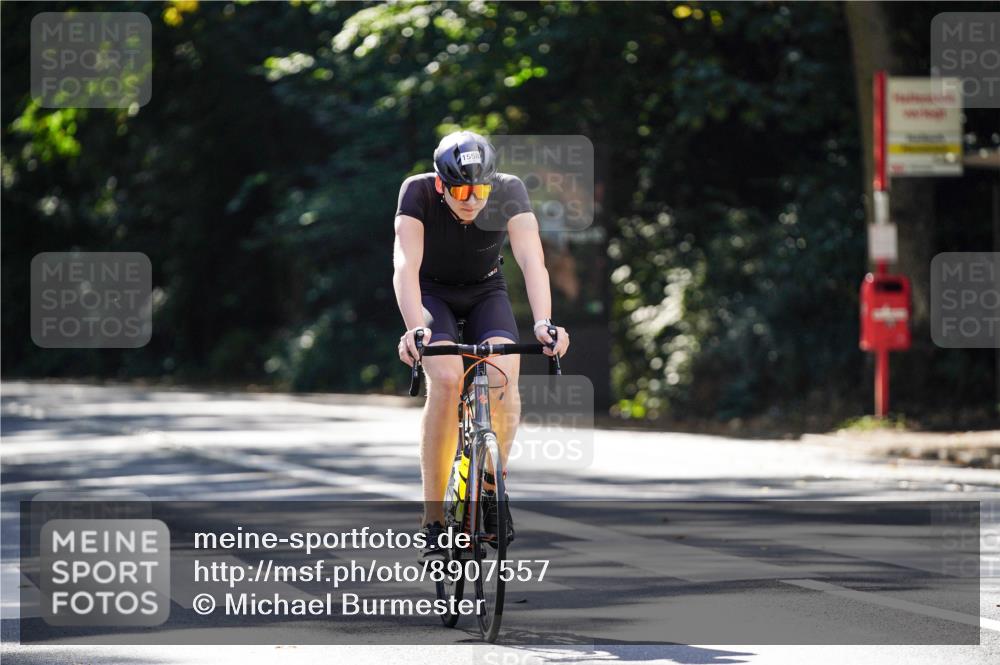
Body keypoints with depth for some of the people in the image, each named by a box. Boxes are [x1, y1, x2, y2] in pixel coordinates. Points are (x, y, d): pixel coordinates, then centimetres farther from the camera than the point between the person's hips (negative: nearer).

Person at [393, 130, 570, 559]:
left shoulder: (509, 192, -24)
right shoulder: (418, 192, -28)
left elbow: (532, 259, -34)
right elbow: (405, 265, -37)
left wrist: (543, 322, -51)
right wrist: (415, 328, -53)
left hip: (485, 294, 2)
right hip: (433, 294, -2)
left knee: (504, 373, -28)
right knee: (447, 379, -29)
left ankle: (492, 488, -5)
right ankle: (433, 523, -22)